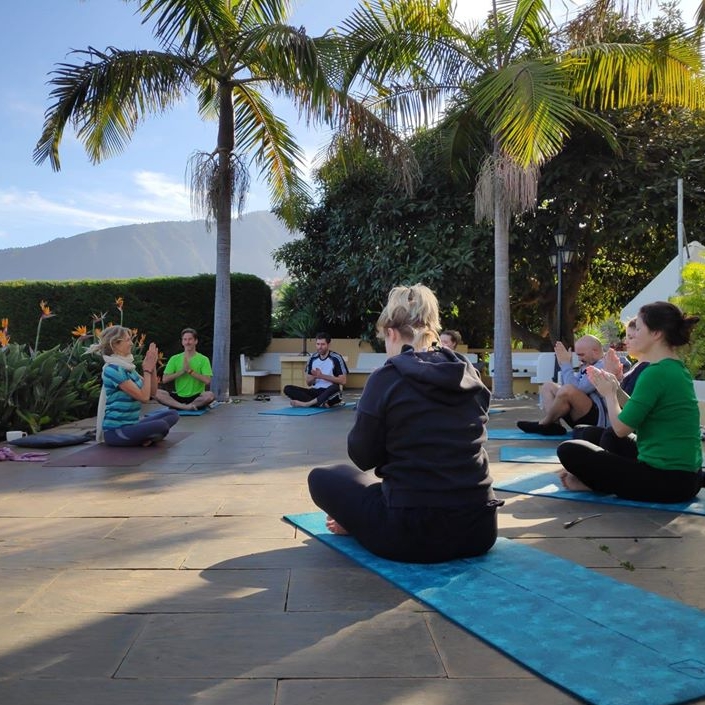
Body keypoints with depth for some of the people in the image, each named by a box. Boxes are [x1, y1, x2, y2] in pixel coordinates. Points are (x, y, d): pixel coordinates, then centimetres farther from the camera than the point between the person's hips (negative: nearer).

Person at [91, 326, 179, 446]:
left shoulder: (128, 367, 10)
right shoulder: (113, 369, -17)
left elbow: (152, 392, 9)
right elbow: (143, 397, -20)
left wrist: (153, 367, -2)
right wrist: (147, 370, -10)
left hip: (130, 424, 10)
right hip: (115, 432, -9)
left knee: (172, 414, 5)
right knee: (161, 425, -29)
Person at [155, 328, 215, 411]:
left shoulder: (203, 359, 1)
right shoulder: (174, 359, 7)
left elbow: (207, 381, -12)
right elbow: (164, 380, -2)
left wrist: (190, 371, -15)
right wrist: (182, 371, -11)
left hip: (196, 397, -2)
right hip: (178, 396, 2)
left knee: (210, 395, -34)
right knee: (157, 393, -23)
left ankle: (178, 406, -22)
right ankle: (186, 407, -29)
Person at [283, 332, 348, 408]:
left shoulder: (336, 358, -5)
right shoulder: (313, 359, 8)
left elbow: (343, 381, -10)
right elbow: (308, 383, 12)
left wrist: (322, 376, -15)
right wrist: (314, 377, -11)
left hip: (331, 394, -5)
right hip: (316, 392, 5)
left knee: (334, 388, -41)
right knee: (288, 389, -15)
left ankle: (306, 403, -32)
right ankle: (321, 403, -29)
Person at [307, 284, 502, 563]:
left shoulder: (387, 378, -10)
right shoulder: (470, 376, 6)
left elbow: (363, 456, 0)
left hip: (412, 534, -5)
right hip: (479, 529, 5)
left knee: (321, 477, 16)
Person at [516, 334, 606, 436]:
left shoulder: (602, 367, -15)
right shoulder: (586, 366, 16)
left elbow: (576, 389, -24)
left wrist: (565, 364, -14)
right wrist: (565, 364, 6)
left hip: (595, 419, -10)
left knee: (567, 390, -34)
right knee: (548, 386, 12)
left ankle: (544, 424, -10)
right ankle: (554, 426, -9)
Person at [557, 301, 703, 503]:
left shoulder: (656, 373, -19)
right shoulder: (677, 369, 11)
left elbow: (621, 428, -15)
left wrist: (609, 394, 1)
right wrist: (615, 389, 9)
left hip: (664, 481, -10)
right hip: (685, 475, 10)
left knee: (569, 451, -13)